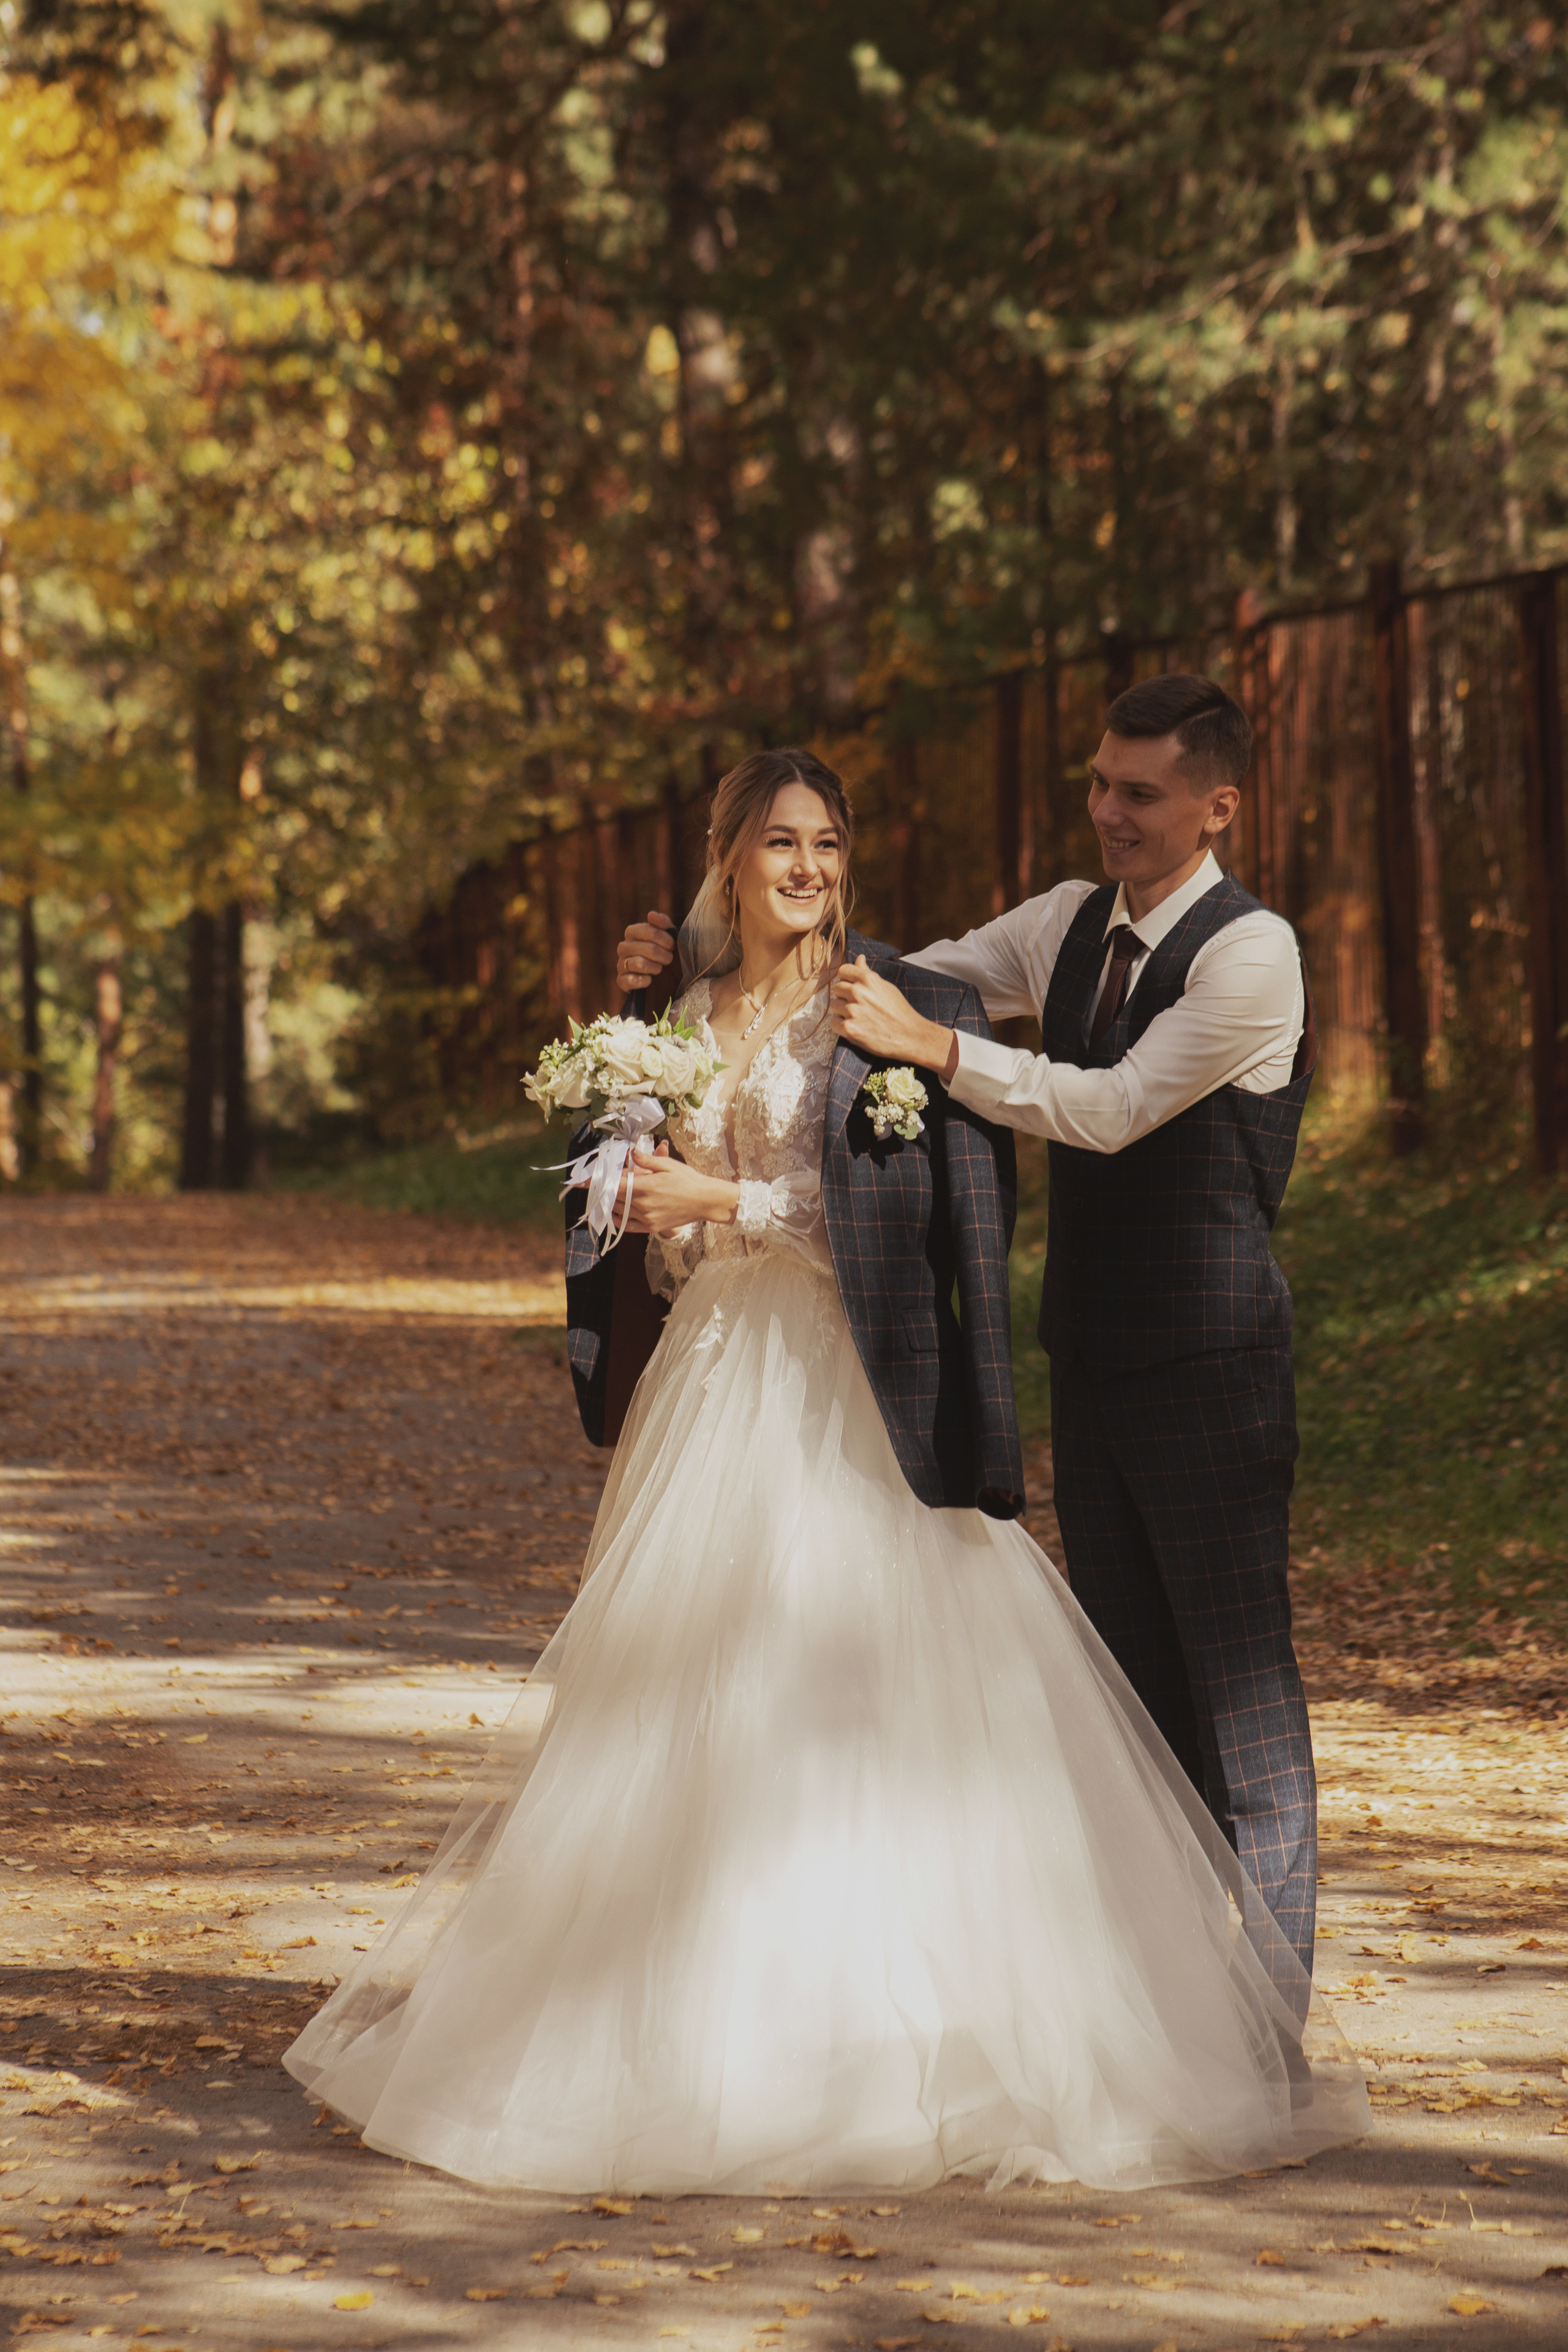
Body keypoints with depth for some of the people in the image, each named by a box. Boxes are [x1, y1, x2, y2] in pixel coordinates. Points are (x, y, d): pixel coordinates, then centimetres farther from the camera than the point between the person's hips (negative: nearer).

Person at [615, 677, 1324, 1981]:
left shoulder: (1251, 952, -13)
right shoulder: (1071, 923, 10)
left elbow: (1115, 1106, -22)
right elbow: (898, 984, 10)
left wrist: (934, 1044, -29)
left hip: (1210, 1366, -7)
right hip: (1092, 1357, 8)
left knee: (1238, 1671, -3)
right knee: (1130, 1673, 13)